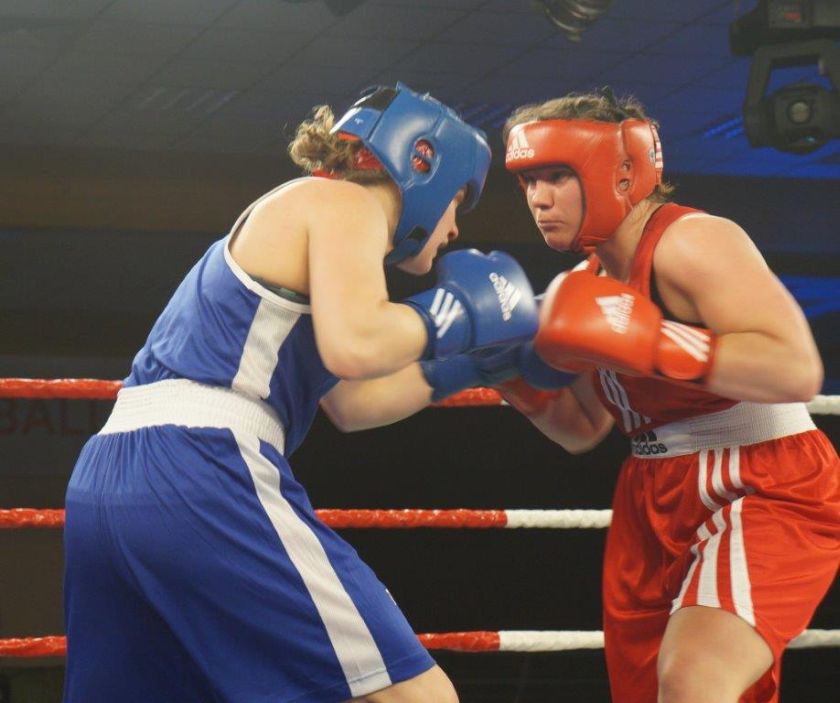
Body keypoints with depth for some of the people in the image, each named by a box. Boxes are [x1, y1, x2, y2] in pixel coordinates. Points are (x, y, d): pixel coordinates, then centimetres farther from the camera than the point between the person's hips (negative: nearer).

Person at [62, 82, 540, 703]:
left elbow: (351, 403, 37)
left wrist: (476, 358, 38)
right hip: (202, 473, -10)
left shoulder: (301, 216, 31)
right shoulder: (341, 202, 4)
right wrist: (454, 312, 2)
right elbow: (353, 345, -16)